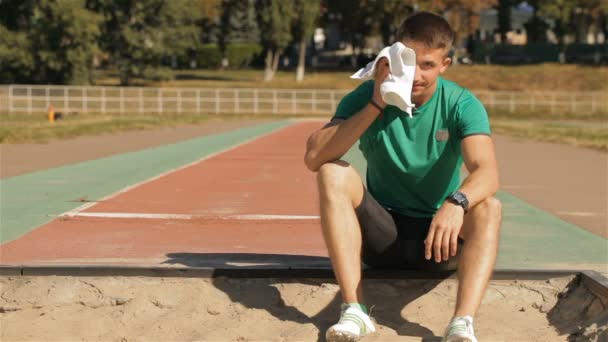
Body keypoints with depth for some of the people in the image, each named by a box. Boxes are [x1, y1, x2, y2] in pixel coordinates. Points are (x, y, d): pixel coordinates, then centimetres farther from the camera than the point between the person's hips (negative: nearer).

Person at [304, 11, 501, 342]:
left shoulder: (461, 104, -10)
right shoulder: (366, 96, -9)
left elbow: (487, 173, -26)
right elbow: (314, 157, -22)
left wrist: (457, 202, -49)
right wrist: (376, 106, -28)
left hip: (435, 236, 0)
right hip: (380, 233, 1)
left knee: (488, 207, -29)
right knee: (332, 173, -24)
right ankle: (354, 310, -32)